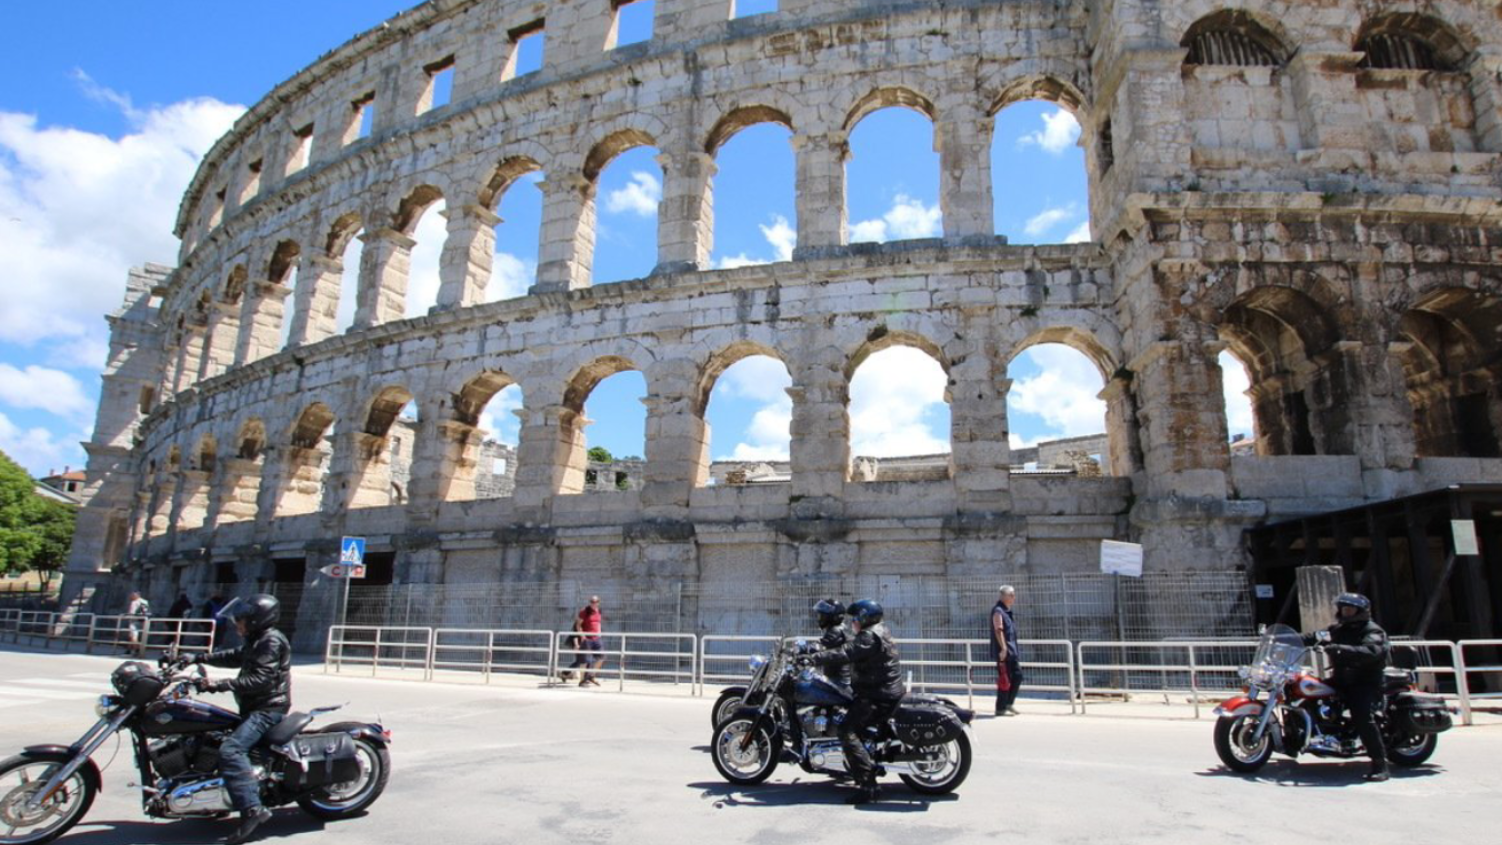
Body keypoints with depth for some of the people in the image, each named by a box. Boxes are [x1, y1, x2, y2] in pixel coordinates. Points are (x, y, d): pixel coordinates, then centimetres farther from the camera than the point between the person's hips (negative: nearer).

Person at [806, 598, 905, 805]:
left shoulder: (868, 637, -16)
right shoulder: (878, 633, 16)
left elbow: (844, 654, -29)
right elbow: (849, 649, 24)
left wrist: (814, 658, -32)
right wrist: (818, 654, 24)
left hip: (878, 696, -11)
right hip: (885, 691, 11)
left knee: (848, 731, -20)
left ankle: (868, 785, -25)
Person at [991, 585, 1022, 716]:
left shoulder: (1008, 612, 17)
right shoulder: (998, 611, -12)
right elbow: (998, 631, -21)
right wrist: (1003, 648, -27)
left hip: (1012, 651, 9)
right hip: (1003, 651, -9)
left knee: (1017, 676, 9)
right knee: (1005, 680, -5)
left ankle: (1008, 703, 21)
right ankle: (1000, 708, 4)